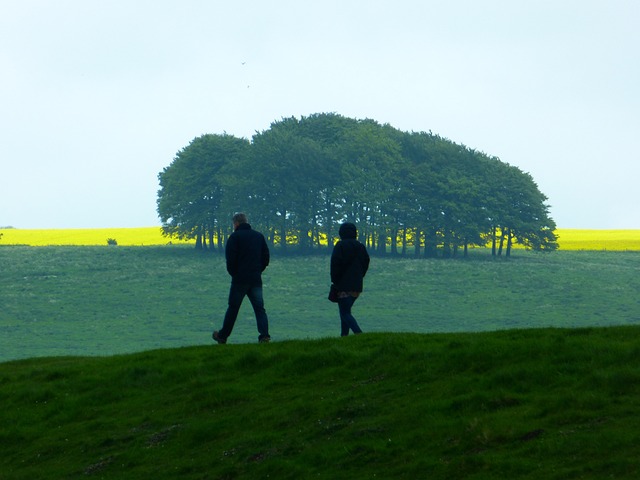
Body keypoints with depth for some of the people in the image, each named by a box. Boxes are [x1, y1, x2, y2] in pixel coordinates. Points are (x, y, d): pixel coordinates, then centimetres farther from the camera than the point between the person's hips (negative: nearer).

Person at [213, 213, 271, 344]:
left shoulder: (235, 237, -6)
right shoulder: (259, 236, 11)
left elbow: (230, 259, -11)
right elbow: (266, 258, 12)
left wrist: (233, 273, 5)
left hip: (240, 279, -4)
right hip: (256, 279, 4)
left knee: (233, 308, 6)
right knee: (259, 308, 1)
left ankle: (222, 336, 16)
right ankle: (264, 335, -15)